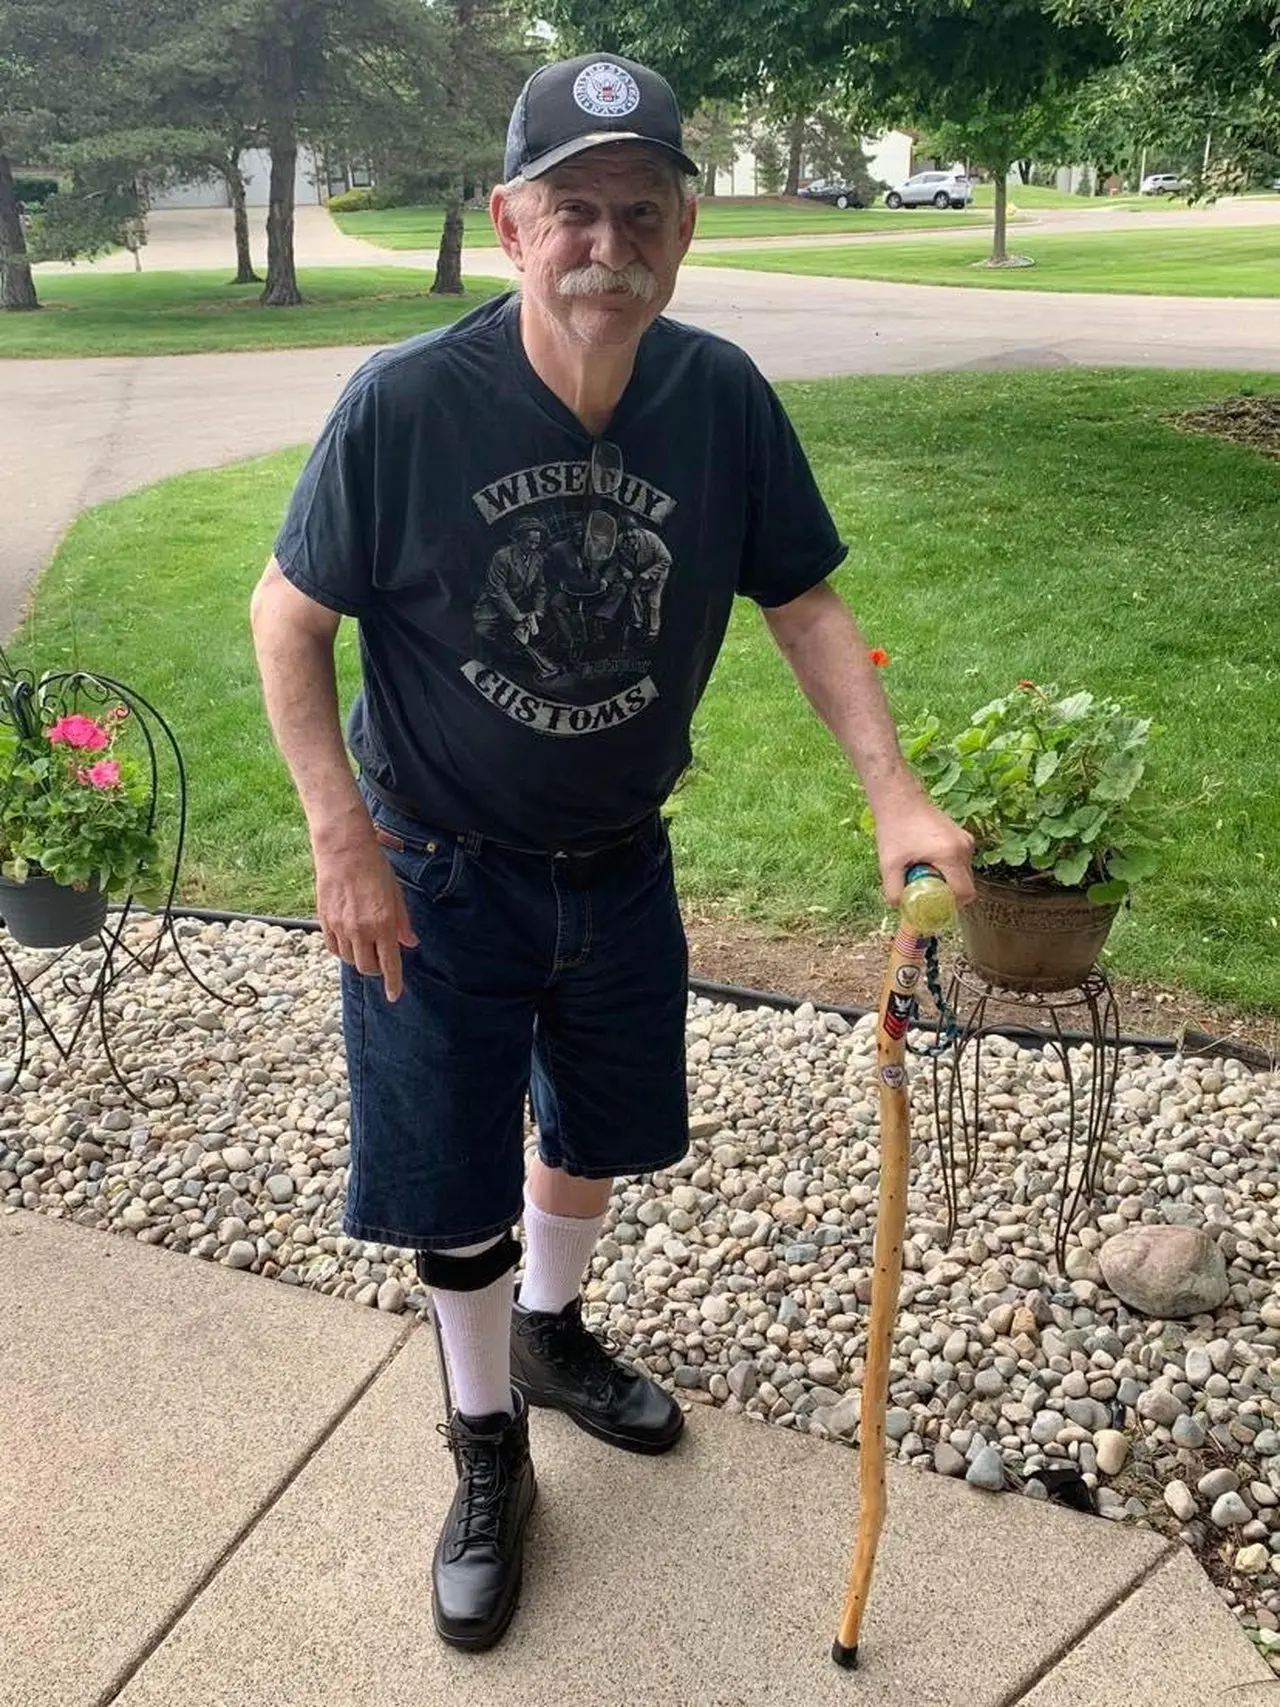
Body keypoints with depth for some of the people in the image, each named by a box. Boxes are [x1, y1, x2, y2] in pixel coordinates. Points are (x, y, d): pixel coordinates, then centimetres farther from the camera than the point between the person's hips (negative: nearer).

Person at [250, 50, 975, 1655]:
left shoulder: (724, 399, -13)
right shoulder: (406, 401, -23)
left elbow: (803, 600, -2)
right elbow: (288, 617, -12)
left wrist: (893, 789, -14)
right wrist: (343, 840, -17)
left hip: (619, 865, 4)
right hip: (435, 876, -3)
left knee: (594, 1132, 23)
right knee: (455, 1192, 9)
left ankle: (551, 1332, 54)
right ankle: (488, 1450, 36)